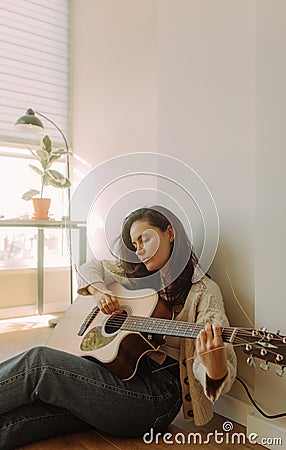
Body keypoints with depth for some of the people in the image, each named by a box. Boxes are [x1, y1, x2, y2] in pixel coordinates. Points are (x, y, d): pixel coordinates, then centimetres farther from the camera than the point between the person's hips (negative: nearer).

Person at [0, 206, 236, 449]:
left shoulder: (203, 291, -5)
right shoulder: (136, 274, 14)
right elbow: (91, 268, 25)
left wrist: (215, 369, -39)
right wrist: (99, 290, 2)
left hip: (156, 393, -6)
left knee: (39, 360, -19)